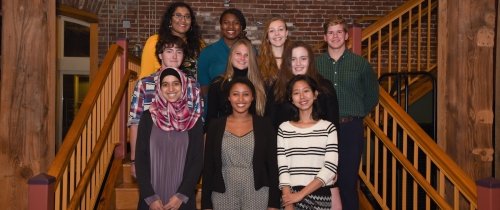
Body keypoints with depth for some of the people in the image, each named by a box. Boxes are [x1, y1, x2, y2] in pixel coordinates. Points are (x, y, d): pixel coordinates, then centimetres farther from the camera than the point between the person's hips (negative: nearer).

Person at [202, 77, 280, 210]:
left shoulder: (264, 125, 0)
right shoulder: (216, 126, 3)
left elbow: (272, 165, 0)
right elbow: (208, 166, 3)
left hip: (257, 195, -1)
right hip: (223, 195, 1)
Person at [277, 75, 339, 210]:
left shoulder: (328, 128, 0)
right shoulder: (284, 129, 3)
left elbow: (330, 168, -9)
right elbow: (283, 169, -3)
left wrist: (301, 194, -15)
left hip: (321, 197, 0)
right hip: (292, 196, 0)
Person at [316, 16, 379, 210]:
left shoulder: (361, 64, 4)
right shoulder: (315, 64, 6)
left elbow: (372, 95, 13)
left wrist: (359, 114, 5)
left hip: (351, 128, -1)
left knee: (348, 180, 3)